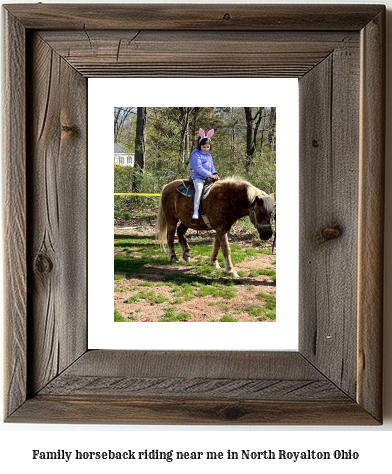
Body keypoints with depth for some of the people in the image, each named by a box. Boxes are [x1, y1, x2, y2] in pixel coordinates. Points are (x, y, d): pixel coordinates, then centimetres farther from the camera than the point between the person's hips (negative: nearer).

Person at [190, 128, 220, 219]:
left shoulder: (209, 156, 17)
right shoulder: (196, 155, -7)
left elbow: (212, 166, 22)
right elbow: (199, 169, -15)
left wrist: (215, 174, -1)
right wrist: (210, 175, -17)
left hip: (209, 178, 8)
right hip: (198, 177, -8)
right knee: (199, 188, -33)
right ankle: (195, 211, -37)